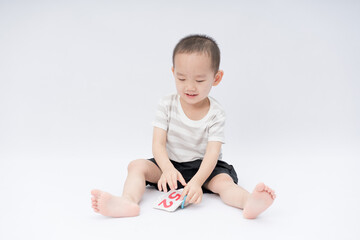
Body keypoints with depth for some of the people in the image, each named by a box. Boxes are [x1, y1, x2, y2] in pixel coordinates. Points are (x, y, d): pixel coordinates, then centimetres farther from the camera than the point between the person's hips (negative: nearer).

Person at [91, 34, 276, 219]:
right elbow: (158, 143, -13)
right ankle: (128, 201, -42)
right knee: (137, 165, -19)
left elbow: (212, 154, -22)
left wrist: (197, 181, -40)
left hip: (203, 167, -1)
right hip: (169, 164, 2)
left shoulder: (215, 114, -12)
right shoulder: (167, 105, -8)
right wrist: (167, 168, -35)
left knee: (224, 180, -29)